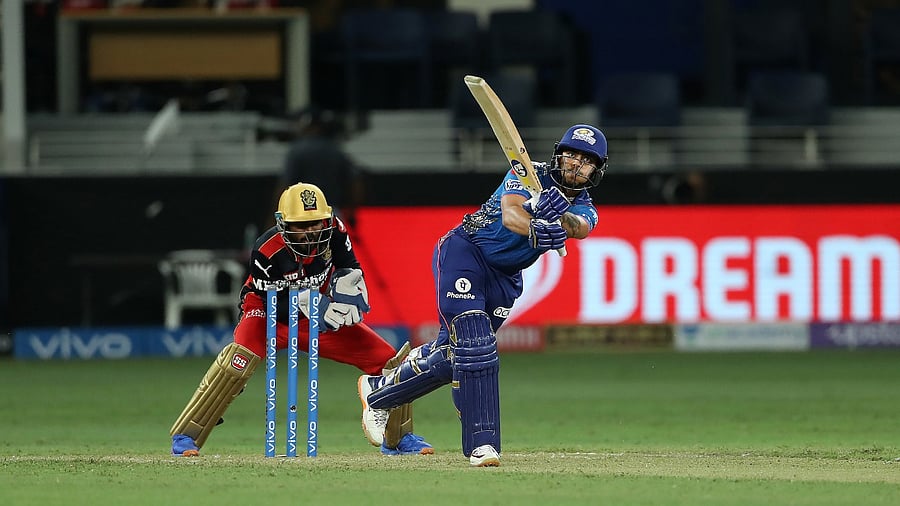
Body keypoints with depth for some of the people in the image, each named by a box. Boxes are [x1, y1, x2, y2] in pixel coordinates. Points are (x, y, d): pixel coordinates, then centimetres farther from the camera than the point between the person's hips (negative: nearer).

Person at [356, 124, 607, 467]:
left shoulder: (583, 210, 0)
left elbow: (580, 228, -25)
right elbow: (510, 214, -32)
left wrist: (559, 217, -49)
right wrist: (535, 229, -54)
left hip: (505, 279, 6)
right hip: (465, 252, -6)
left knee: (451, 353, 8)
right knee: (474, 345, -21)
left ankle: (377, 391, 31)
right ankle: (482, 443, -25)